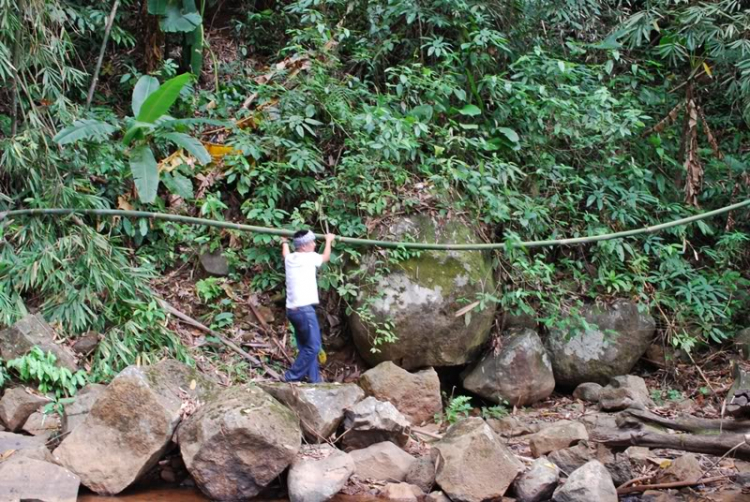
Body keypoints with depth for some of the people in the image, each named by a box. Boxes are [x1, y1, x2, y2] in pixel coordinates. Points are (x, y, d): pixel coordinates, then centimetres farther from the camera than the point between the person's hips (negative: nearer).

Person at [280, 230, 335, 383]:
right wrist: (328, 240, 32)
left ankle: (314, 380, 13)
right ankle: (292, 377, -5)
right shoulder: (309, 257, -6)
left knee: (306, 347, 12)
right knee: (312, 347, -5)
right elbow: (326, 257, 15)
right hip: (304, 309, -9)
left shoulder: (290, 258, 12)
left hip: (292, 309, 9)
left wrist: (284, 242, 59)